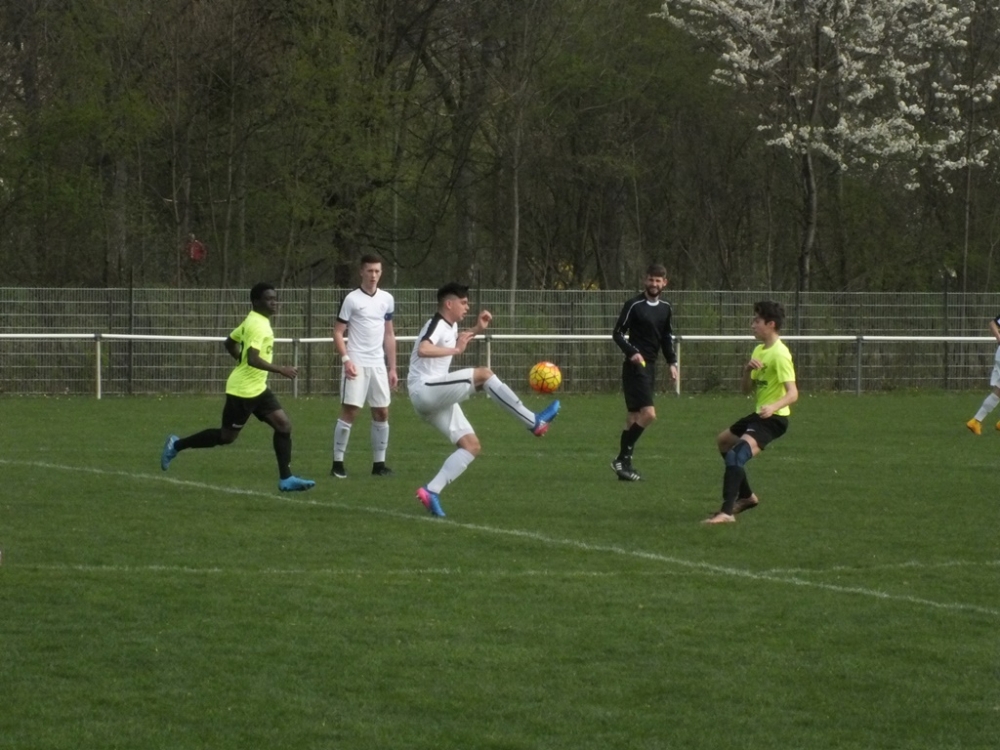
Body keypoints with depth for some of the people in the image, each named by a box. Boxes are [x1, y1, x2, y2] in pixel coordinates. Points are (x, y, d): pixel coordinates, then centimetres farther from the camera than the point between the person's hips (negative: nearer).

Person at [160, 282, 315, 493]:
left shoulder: (252, 321, 10)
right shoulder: (257, 325, -20)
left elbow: (230, 342, 22)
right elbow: (253, 359, -31)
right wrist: (281, 370, -30)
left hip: (258, 388, 10)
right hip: (242, 390, -10)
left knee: (284, 425, -1)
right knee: (227, 436, 2)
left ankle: (286, 479, -2)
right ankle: (177, 445, 18)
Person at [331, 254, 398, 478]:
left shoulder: (387, 299, 10)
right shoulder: (352, 299, -5)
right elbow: (338, 332, -4)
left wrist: (392, 368, 13)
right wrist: (346, 359, -18)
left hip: (378, 365, 5)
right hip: (356, 364, -5)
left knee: (382, 412, 5)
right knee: (350, 410, -8)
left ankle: (379, 463, 13)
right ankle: (338, 462, -2)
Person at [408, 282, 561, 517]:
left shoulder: (450, 326, 17)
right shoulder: (436, 324, -12)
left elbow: (456, 339, 43)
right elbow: (423, 349, -33)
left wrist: (477, 329, 26)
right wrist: (455, 350, -28)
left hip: (437, 397, 10)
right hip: (424, 390, -10)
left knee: (472, 446, 2)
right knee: (483, 374, -20)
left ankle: (431, 491, -5)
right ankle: (534, 422, -18)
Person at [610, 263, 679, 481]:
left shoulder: (665, 308, 11)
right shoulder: (634, 305, -9)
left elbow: (666, 338, 22)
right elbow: (617, 333, -6)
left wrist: (672, 362, 12)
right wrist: (632, 352, -21)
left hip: (650, 365, 7)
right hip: (635, 366, -7)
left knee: (634, 417, 10)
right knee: (648, 413, -17)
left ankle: (624, 463, 14)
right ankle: (622, 459, -9)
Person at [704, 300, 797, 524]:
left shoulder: (779, 354, -19)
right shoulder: (759, 350, 10)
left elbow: (792, 393, -27)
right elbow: (747, 389, 12)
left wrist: (774, 406, -45)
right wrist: (747, 370, -9)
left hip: (773, 418, -11)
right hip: (759, 414, 11)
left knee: (736, 454, -29)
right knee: (723, 441, 30)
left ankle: (727, 512, -36)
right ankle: (746, 496, 38)